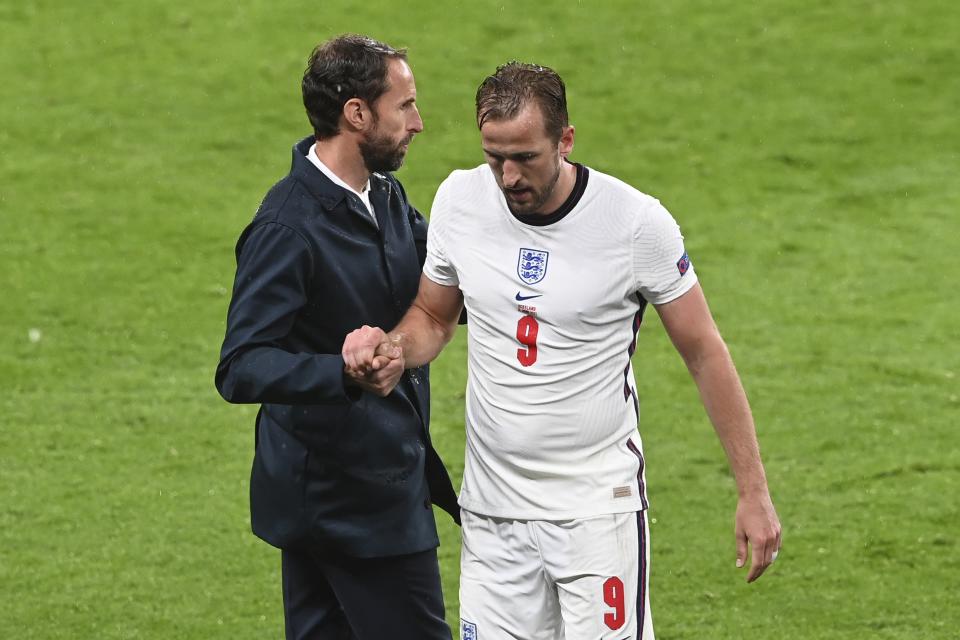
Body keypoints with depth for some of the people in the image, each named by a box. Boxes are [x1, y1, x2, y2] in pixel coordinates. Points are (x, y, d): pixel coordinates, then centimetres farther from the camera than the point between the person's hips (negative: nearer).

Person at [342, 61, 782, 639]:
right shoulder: (460, 201, -1)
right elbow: (435, 315, 15)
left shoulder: (636, 220, -12)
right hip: (493, 511, 4)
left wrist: (754, 492, -3)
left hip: (600, 508, -4)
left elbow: (705, 353, -3)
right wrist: (394, 347, -10)